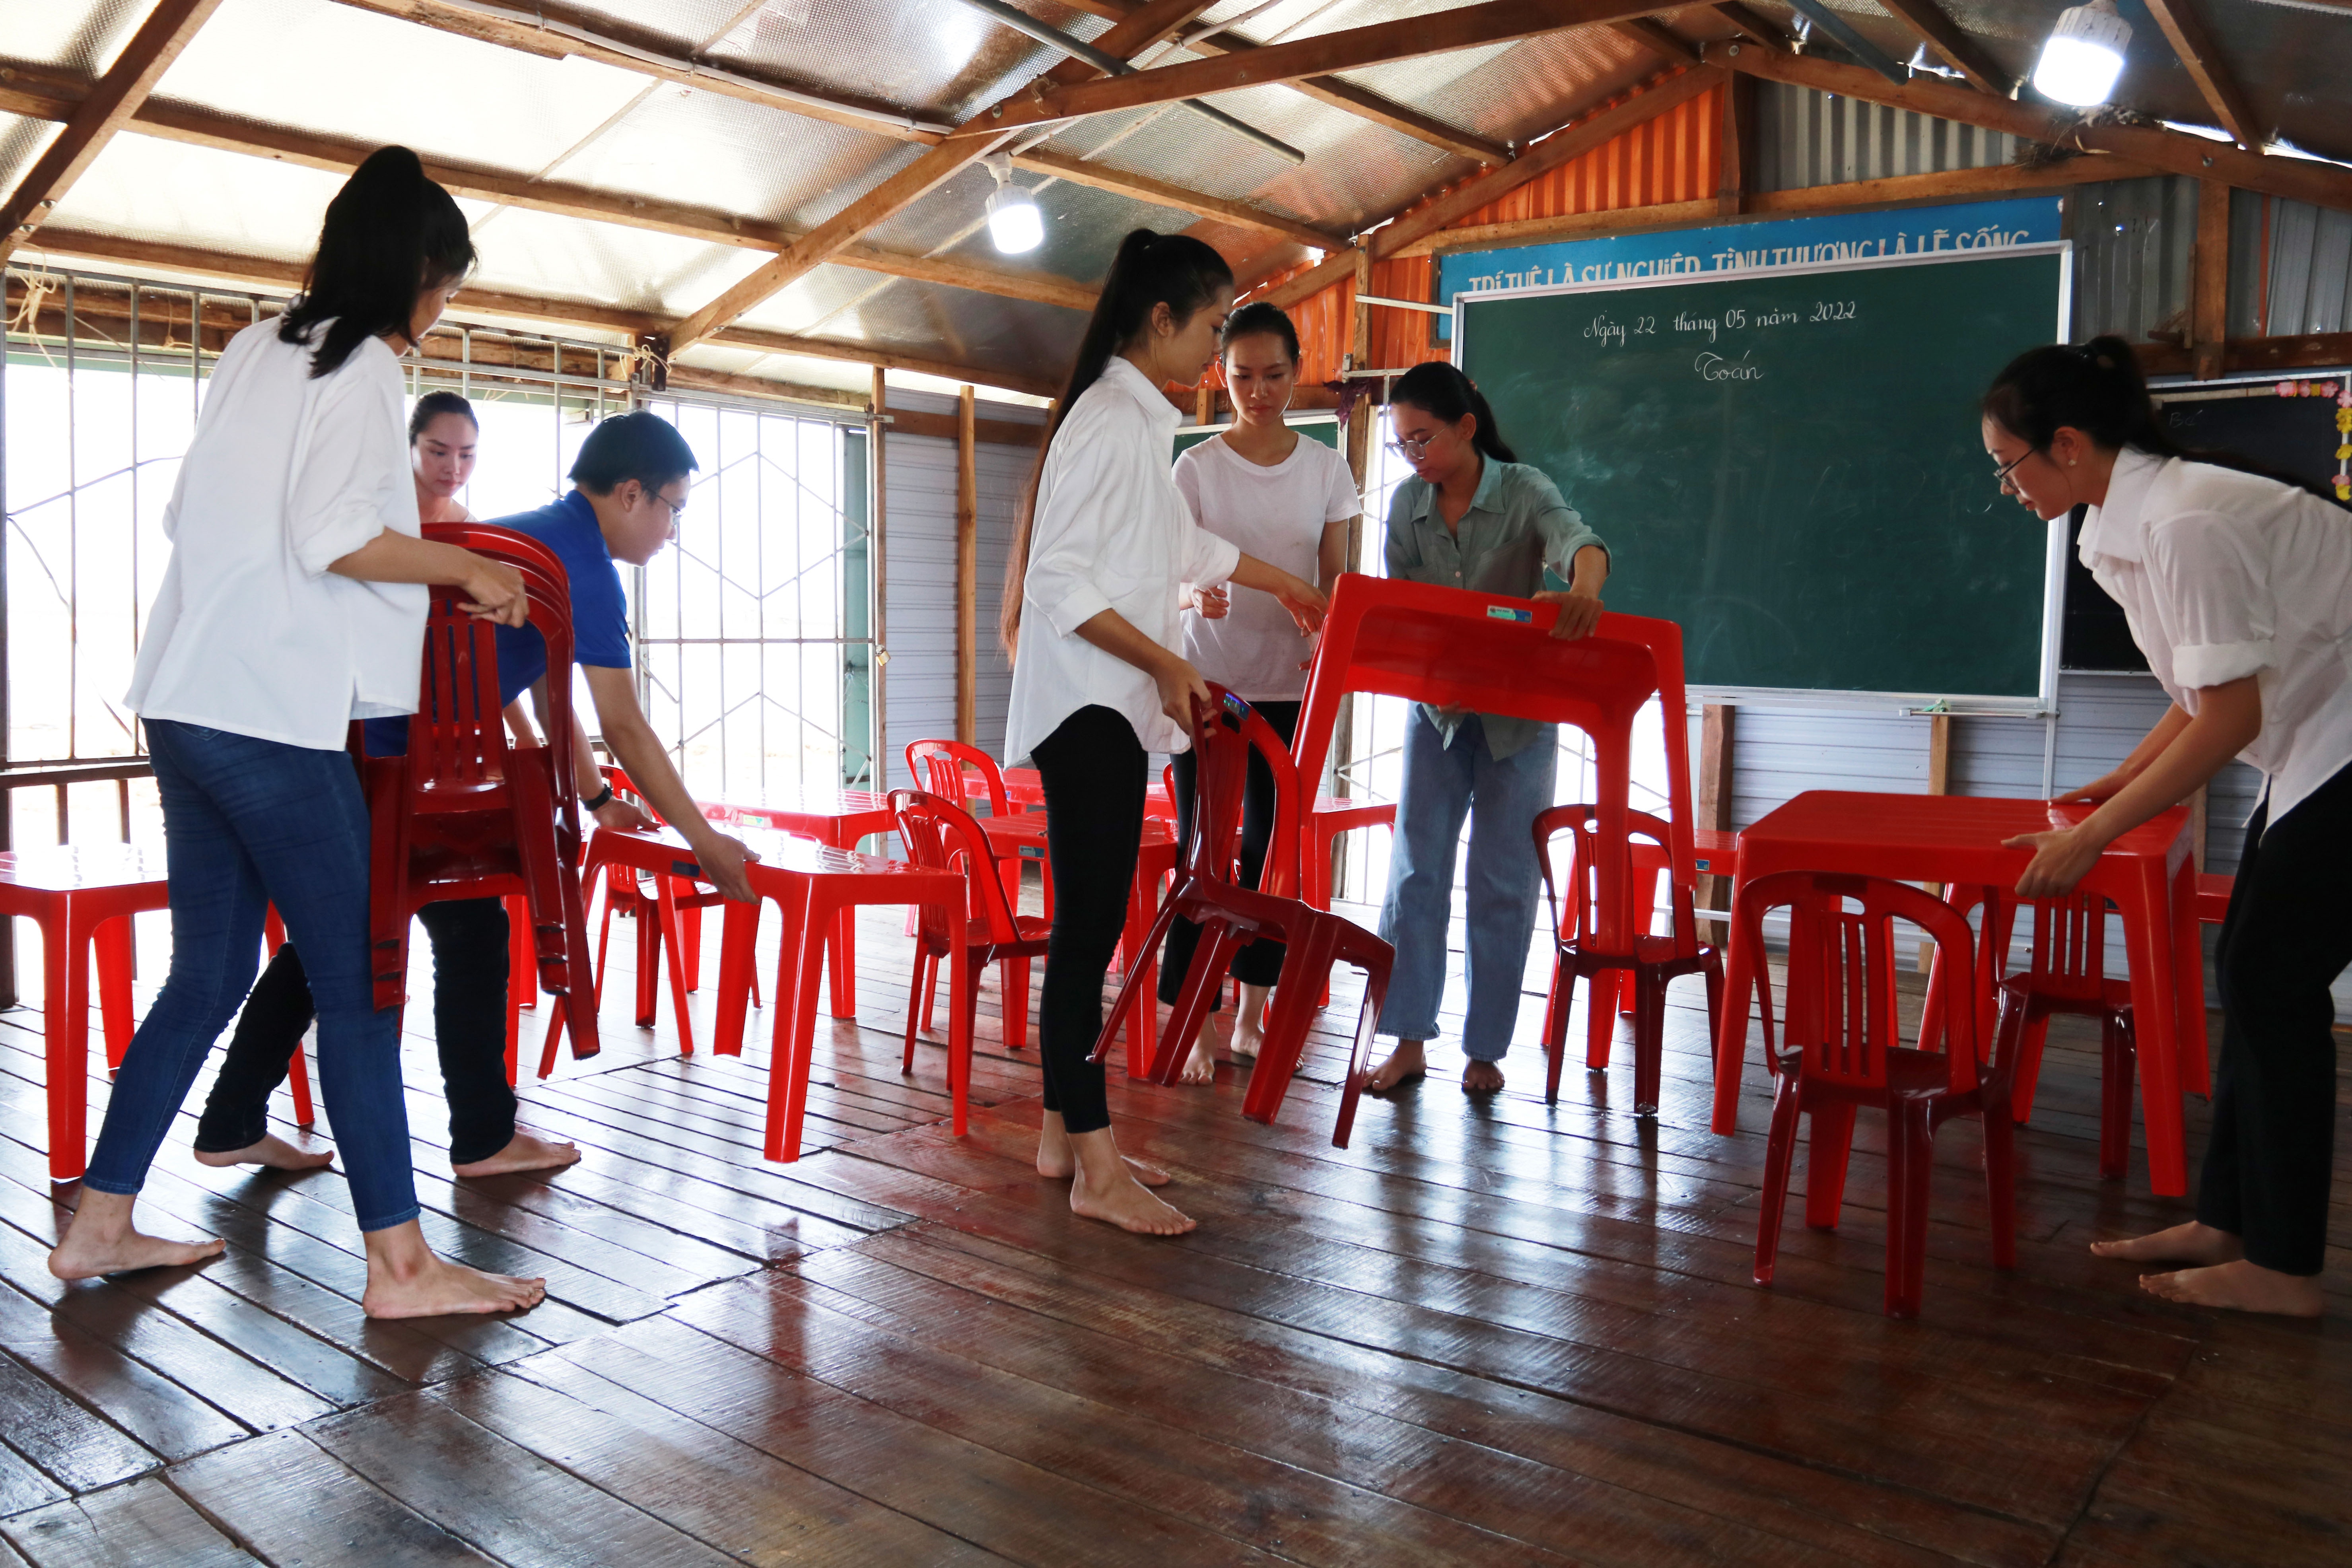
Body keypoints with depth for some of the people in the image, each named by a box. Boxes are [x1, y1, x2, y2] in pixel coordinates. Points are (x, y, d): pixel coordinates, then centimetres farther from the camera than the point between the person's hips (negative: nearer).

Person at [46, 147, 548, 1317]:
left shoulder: (256, 351, 18)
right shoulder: (361, 365, -6)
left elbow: (187, 511, 23)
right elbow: (337, 535, -18)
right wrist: (465, 570, -5)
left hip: (189, 703, 9)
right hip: (271, 715, -9)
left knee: (207, 973, 15)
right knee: (359, 981, -5)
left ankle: (101, 1224, 22)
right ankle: (399, 1264, -2)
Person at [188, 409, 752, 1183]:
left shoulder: (536, 536, 20)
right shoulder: (584, 566, -11)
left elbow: (550, 697, 27)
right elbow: (624, 727, -13)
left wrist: (598, 797, 30)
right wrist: (706, 842, -8)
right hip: (394, 761, -10)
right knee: (472, 930, 3)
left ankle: (231, 1126, 25)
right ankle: (484, 1137, 14)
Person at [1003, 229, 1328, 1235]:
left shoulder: (1138, 421, 19)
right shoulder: (1110, 420, -13)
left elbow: (1185, 548, 34)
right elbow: (1061, 583, -19)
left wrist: (1287, 587, 45)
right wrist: (1165, 663, -20)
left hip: (1108, 709, 10)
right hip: (1086, 708, -10)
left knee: (1089, 924, 11)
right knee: (1090, 926, -9)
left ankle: (1064, 1134, 19)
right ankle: (1096, 1171, -5)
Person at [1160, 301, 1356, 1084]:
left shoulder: (1326, 468, 7)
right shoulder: (1196, 468, 0)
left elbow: (1335, 579, 9)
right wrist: (1194, 594, -27)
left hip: (1291, 687, 3)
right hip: (1210, 683, -2)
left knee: (1273, 846, 7)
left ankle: (1253, 1011, 19)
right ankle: (1197, 1022, 3)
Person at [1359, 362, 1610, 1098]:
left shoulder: (1524, 490, -11)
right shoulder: (1407, 504, 1)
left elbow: (1578, 540, -30)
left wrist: (1584, 585, -53)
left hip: (1519, 712, -3)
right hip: (1435, 707, 3)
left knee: (1503, 883, 3)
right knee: (1415, 871, -1)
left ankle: (1485, 1049, 12)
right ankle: (1409, 1041, 5)